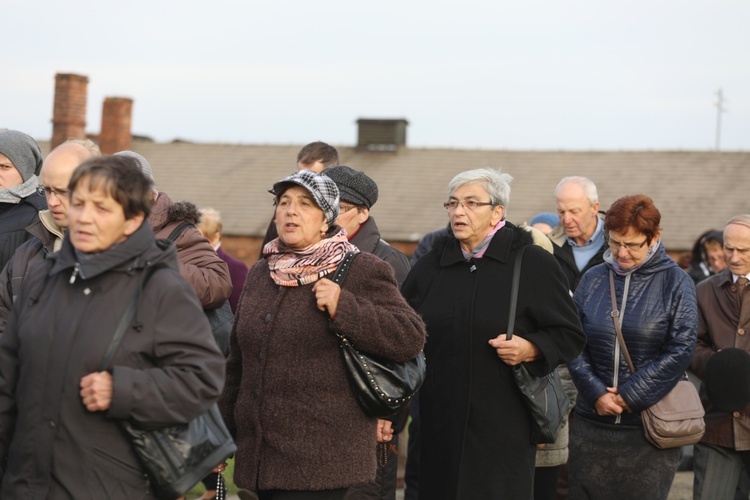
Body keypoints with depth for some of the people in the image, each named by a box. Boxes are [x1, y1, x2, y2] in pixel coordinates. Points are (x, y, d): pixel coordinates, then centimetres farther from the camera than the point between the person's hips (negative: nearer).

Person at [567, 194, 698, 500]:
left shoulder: (675, 282, -1)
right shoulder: (593, 279, 7)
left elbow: (680, 349, -8)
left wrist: (630, 395, -10)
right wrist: (596, 394, -8)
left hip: (651, 427, -3)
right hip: (592, 423, 3)